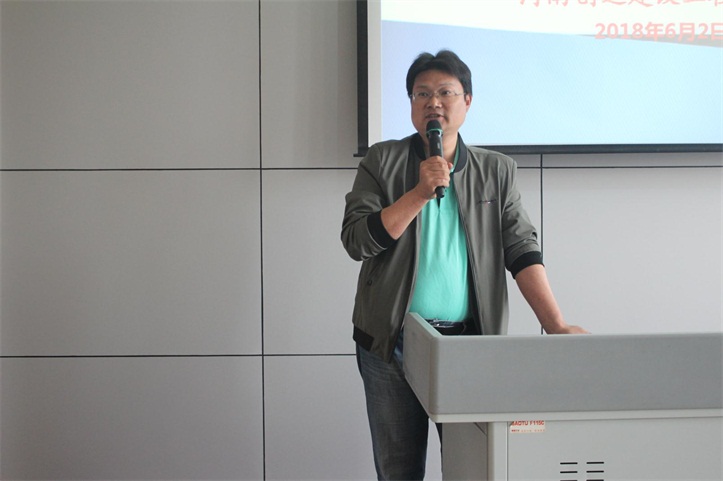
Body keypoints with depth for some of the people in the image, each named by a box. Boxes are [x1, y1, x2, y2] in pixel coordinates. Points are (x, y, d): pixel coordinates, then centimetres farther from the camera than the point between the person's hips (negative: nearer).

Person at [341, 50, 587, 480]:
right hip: (393, 343, 0)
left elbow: (522, 250, 0)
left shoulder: (497, 171, 8)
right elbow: (356, 240, -6)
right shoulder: (382, 161, 4)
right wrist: (420, 193, -15)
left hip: (470, 342, 1)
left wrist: (556, 325, -11)